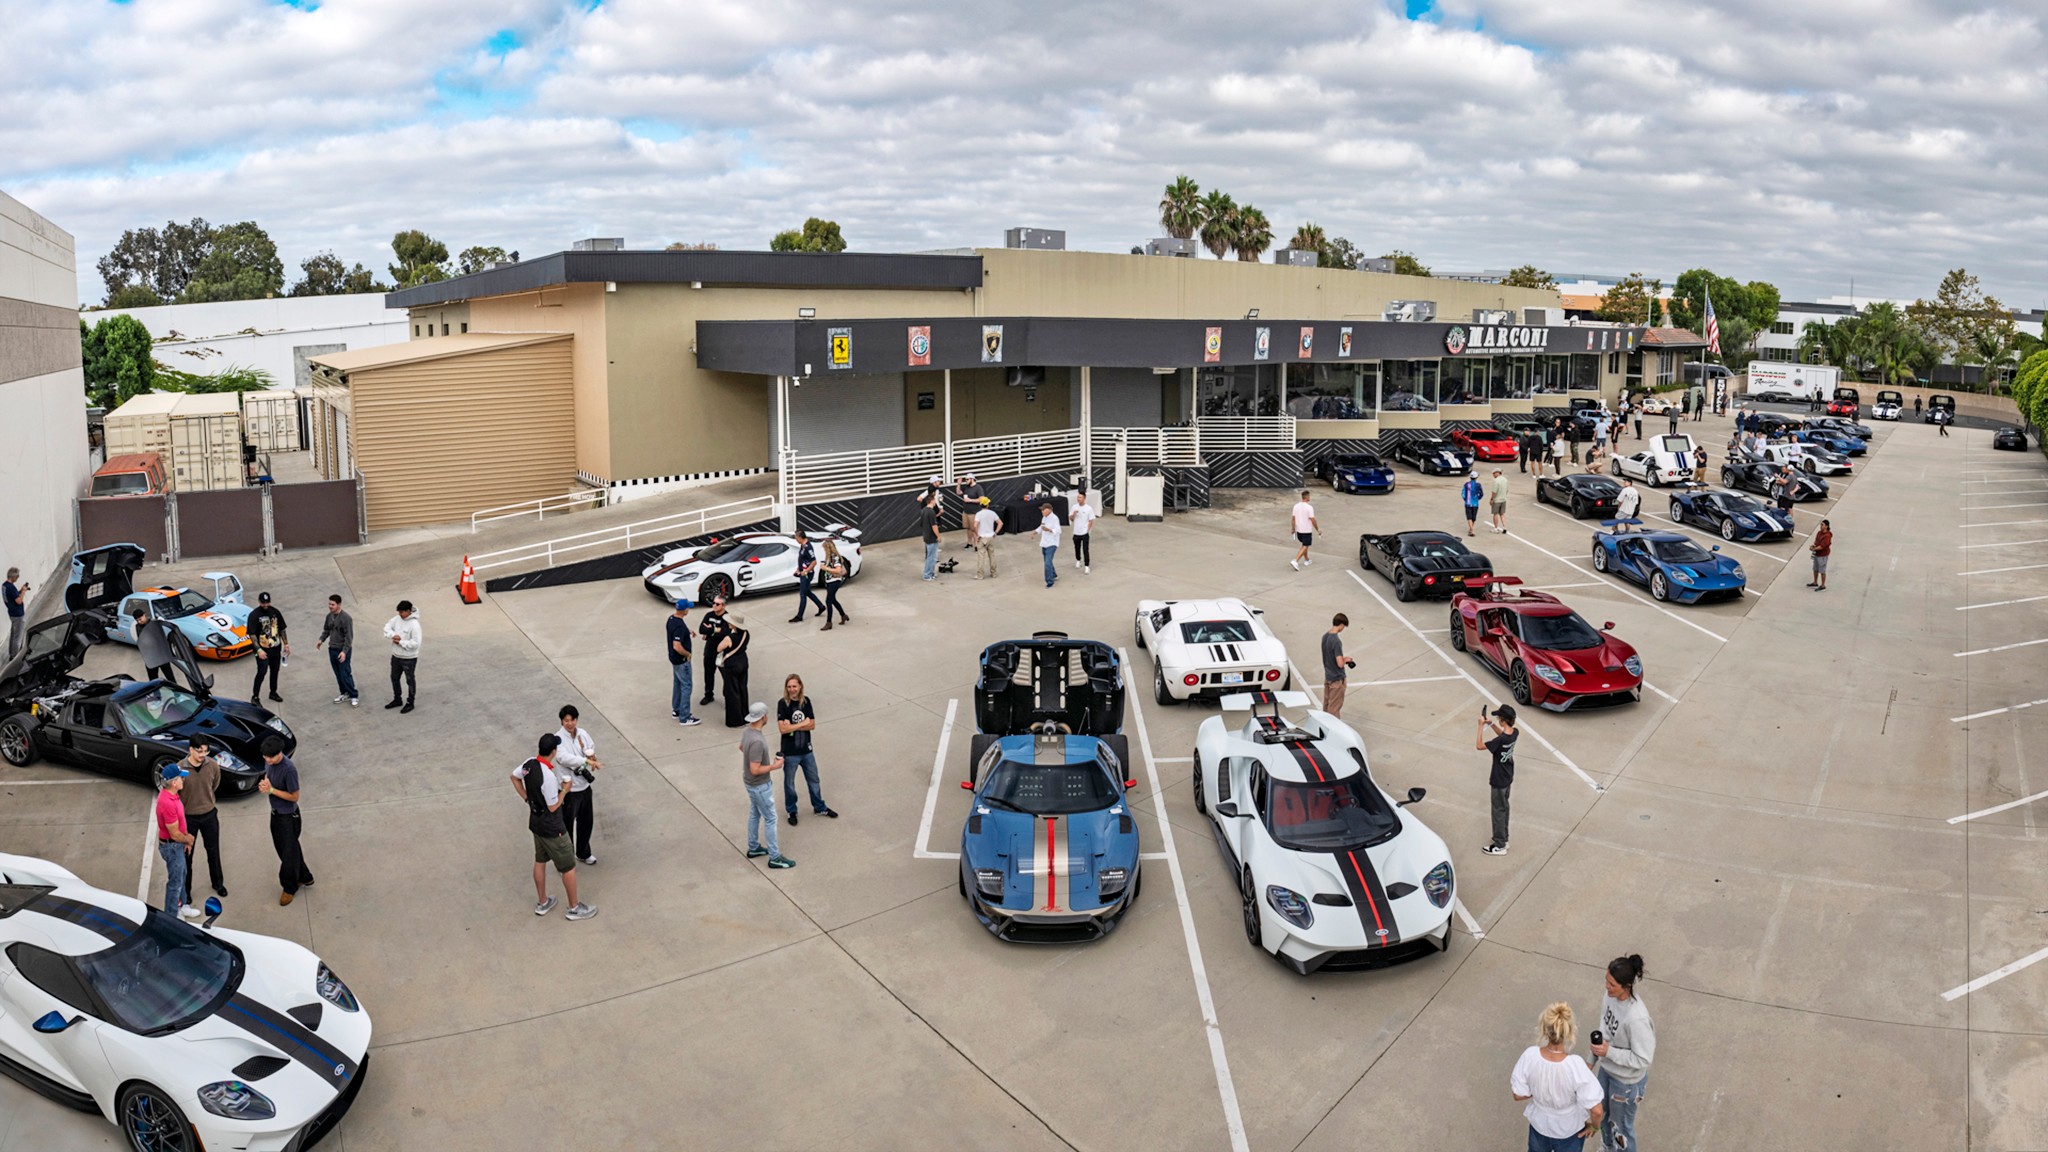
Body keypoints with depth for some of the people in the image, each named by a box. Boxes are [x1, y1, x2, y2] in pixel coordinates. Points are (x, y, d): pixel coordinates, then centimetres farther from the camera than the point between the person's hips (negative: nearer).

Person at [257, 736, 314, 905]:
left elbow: (294, 797, -22)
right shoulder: (269, 762, -7)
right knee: (282, 848, 21)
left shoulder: (289, 769, -30)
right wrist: (264, 782, -10)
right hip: (275, 812, 8)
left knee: (289, 852, 7)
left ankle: (290, 888, 26)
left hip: (288, 815, -8)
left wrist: (271, 790, -25)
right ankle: (304, 878, 38)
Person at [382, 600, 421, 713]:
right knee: (394, 678, 20)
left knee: (410, 680, 8)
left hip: (409, 658, -8)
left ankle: (410, 703, 22)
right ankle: (397, 700, 38)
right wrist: (393, 635, -14)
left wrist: (400, 642, -20)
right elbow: (387, 626, 5)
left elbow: (415, 643, -27)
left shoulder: (414, 625, -24)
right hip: (396, 656, 8)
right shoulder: (397, 619, -2)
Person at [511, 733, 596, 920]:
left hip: (535, 824, 8)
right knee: (569, 867, 8)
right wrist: (565, 790, -11)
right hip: (552, 829, -8)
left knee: (540, 861, 24)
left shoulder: (529, 764, -9)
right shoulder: (548, 776, -34)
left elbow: (514, 776, 13)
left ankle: (542, 903, 39)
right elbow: (553, 807, -24)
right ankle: (574, 908, 20)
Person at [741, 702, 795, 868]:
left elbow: (741, 747, 18)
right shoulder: (757, 741, -35)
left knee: (754, 814, 23)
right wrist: (774, 766, -19)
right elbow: (755, 770, -32)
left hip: (752, 783, 9)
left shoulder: (748, 731, -4)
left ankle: (753, 848, 38)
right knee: (770, 819, 2)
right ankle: (775, 857, 12)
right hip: (760, 786, -9)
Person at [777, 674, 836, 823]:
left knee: (813, 780, 19)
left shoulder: (806, 701, -4)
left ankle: (820, 807, 38)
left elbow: (812, 725, -7)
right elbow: (782, 729, -23)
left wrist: (792, 726, -19)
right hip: (790, 752, -4)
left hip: (806, 749, 4)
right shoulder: (782, 704, -16)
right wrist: (802, 723, -18)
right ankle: (792, 811, 34)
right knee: (789, 783, 14)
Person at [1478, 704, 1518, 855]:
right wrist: (1491, 724, 1)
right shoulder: (1514, 733, -10)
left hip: (1499, 781, -8)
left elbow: (1479, 746, -24)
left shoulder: (1500, 741, -34)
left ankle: (1500, 846, 17)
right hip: (1508, 778, 8)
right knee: (1504, 807, 23)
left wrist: (1481, 726, -21)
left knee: (1498, 811, 6)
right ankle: (1503, 838, 38)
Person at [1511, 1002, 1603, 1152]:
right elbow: (1596, 1110, -30)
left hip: (1539, 1124, 2)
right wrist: (1594, 1126, -8)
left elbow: (1518, 1094, -15)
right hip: (1570, 1130, -2)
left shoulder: (1530, 1055, -29)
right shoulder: (1575, 1065, -36)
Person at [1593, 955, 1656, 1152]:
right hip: (1607, 1069, 7)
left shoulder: (1636, 1018, -38)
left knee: (1620, 1126, 18)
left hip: (1627, 1081, -7)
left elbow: (1643, 1059, -27)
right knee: (1604, 1116, 30)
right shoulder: (1610, 996, -15)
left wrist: (1609, 1052, -28)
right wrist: (1593, 1060, 10)